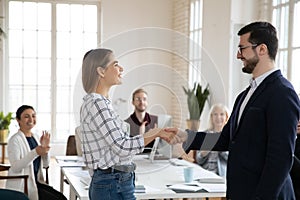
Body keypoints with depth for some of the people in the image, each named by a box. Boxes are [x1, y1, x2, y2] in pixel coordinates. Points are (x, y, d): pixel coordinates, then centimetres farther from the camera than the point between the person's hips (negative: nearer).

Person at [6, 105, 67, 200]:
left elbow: (45, 164, 11)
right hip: (21, 186, -7)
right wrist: (35, 152, -32)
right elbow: (15, 167, -22)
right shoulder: (15, 140, -11)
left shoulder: (36, 137, 11)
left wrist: (45, 147, -7)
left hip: (36, 181, 7)